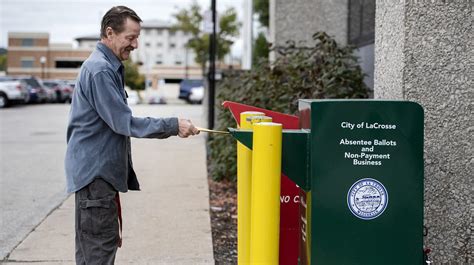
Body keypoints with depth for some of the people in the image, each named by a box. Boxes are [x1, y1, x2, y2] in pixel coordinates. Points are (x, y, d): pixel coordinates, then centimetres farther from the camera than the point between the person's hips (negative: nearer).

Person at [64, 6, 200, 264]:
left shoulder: (108, 67, 15)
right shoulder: (100, 70, -18)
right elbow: (124, 122, -21)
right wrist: (173, 126, -21)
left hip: (100, 169, 10)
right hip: (94, 171, -10)